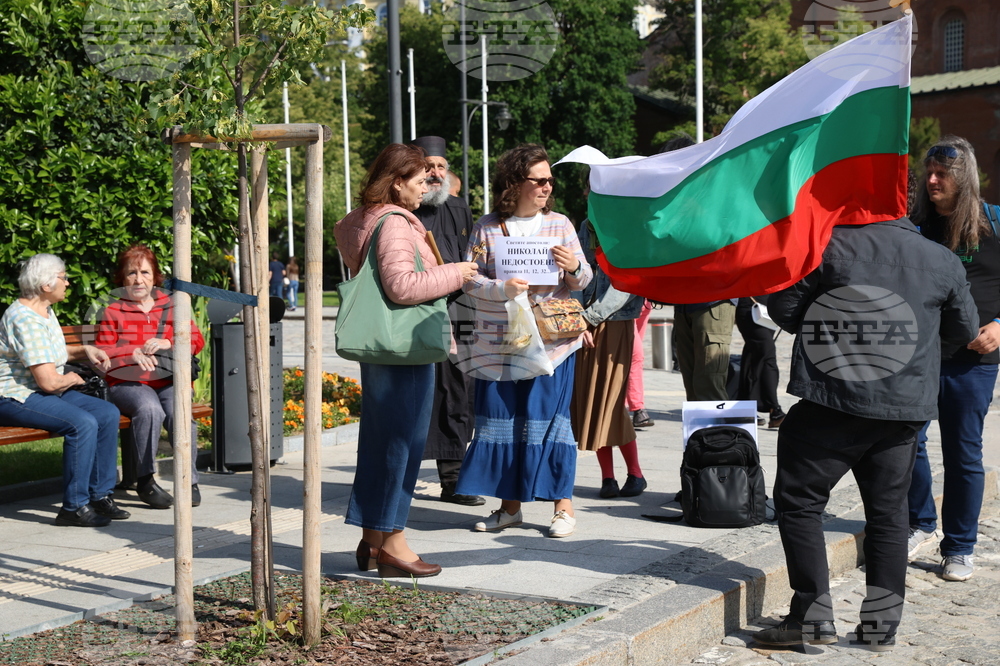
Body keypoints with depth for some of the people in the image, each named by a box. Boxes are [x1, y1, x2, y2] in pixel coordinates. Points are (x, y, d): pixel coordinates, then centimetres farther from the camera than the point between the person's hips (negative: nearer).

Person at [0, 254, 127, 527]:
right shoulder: (25, 320, -22)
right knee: (83, 423, -29)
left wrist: (84, 350, 13)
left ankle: (100, 495, 2)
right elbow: (49, 381, -26)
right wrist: (72, 378, -4)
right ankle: (74, 507, -21)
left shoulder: (45, 311, 11)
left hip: (43, 392, 11)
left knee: (108, 413, -3)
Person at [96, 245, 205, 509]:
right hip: (128, 383, -1)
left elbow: (197, 340, 9)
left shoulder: (172, 306, 18)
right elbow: (103, 354, 5)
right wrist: (132, 353, -14)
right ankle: (145, 480, -25)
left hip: (170, 381, 1)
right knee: (150, 409, -36)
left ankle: (190, 481, -20)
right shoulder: (112, 313, 14)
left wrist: (168, 343, -10)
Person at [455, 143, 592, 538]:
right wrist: (502, 288, -19)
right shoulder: (486, 228, 5)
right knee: (501, 418, 4)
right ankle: (510, 505, 17)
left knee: (549, 417, -4)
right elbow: (470, 279, -1)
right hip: (499, 341, 1)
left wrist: (574, 268, -15)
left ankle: (563, 505, 5)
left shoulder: (559, 224, 7)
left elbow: (584, 280, 7)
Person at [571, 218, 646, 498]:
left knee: (610, 401, -5)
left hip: (615, 323, -5)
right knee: (588, 399, 3)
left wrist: (590, 316, -13)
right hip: (585, 325, 5)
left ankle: (635, 474, 10)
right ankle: (607, 477, 10)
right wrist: (578, 319, -6)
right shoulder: (587, 228, 12)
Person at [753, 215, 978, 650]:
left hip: (831, 401, -4)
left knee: (798, 500, 6)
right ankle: (881, 623, 14)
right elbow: (964, 330, 16)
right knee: (888, 510, 13)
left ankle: (814, 616, 3)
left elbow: (782, 308, -4)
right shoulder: (942, 261, 4)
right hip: (904, 408, 4)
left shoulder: (829, 247, -7)